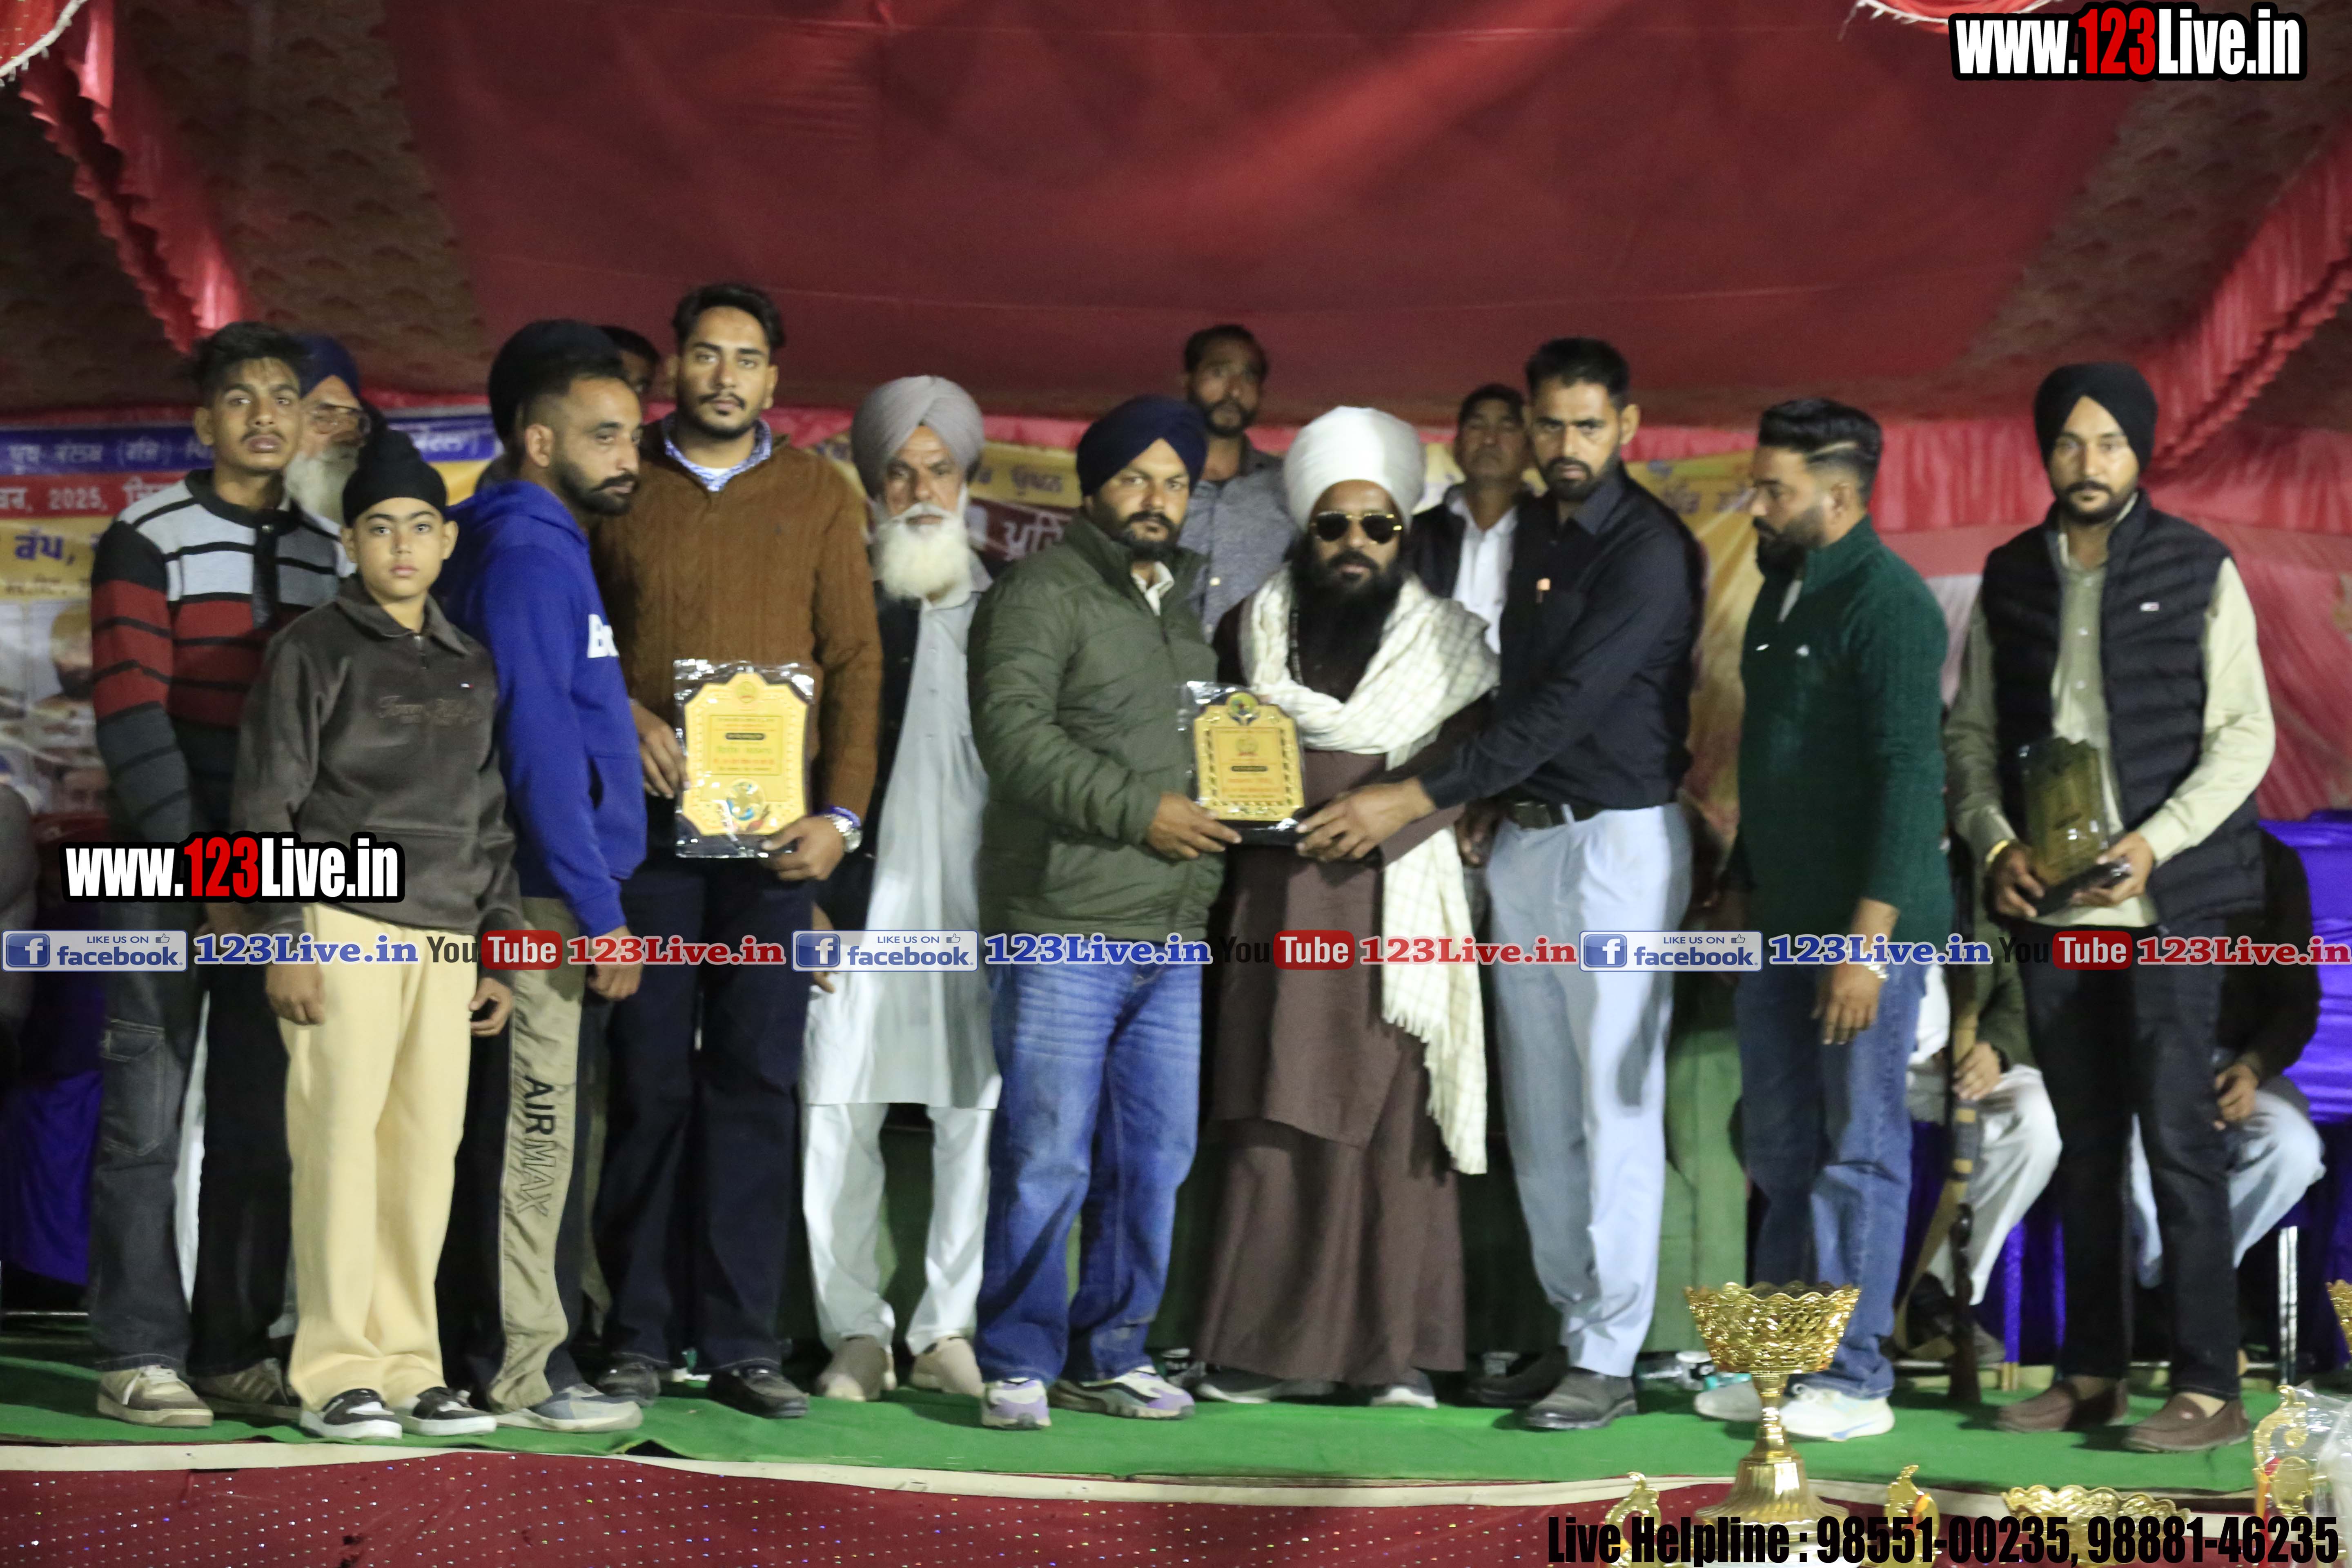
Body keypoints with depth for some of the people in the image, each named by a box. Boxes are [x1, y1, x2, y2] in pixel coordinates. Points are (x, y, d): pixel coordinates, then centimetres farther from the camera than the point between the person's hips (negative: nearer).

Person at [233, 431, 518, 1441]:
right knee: (343, 1139, -6)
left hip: (445, 939, 5)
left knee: (428, 1149, 3)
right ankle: (336, 1371, -1)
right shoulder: (314, 650, 1)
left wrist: (497, 942, 16)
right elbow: (267, 805, -2)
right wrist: (283, 939, -9)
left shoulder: (472, 668, 17)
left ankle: (408, 1366, 9)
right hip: (345, 928, -5)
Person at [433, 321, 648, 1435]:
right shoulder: (526, 555, -13)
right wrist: (599, 912, -19)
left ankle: (501, 1356, 20)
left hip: (533, 894, 10)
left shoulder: (543, 548, 17)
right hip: (541, 893, -10)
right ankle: (521, 1371, 2)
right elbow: (541, 746, -19)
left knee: (522, 1127, 13)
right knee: (532, 1126, -4)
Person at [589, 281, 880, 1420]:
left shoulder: (819, 496, 10)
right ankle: (642, 1334, 9)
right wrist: (620, 711, -8)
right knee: (650, 1077, 1)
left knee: (758, 1076, 0)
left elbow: (856, 662, 7)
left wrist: (841, 812, -3)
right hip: (650, 814, 0)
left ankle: (740, 1336, 5)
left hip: (779, 823, 1)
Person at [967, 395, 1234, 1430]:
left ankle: (1110, 1355, 19)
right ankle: (1018, 1363, 6)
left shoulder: (1189, 602, 21)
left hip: (1174, 935, 7)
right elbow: (1013, 733, -15)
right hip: (1063, 927, -7)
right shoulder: (1040, 594, -3)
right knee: (1047, 1156, -5)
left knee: (1155, 1156, 9)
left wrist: (1231, 812, 10)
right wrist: (1138, 811, -17)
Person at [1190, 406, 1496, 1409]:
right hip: (1279, 904, 1)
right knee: (1278, 1120, -3)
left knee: (1394, 1121, -3)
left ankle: (1398, 1352, 3)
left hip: (1394, 905, -1)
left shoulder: (1446, 641, 8)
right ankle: (1276, 1345, 3)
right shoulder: (1253, 630, 12)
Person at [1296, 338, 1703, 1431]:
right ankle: (1573, 1330, 18)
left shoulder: (1649, 549, -12)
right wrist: (1488, 807, 4)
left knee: (1615, 1107, -6)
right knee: (1538, 1113, 9)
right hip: (1523, 841, 8)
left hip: (1616, 840, -8)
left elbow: (1569, 703, -19)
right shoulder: (1532, 533, 14)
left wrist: (1421, 798, -21)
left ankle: (1609, 1360, -1)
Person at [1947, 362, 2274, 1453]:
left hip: (2167, 901, -4)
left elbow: (2245, 735, -3)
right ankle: (2091, 1371, 17)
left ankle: (2207, 1385, -2)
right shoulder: (2010, 581, 11)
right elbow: (1971, 730, 12)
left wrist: (2157, 842, -15)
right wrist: (1993, 840, -5)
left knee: (2178, 1136, -7)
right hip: (2049, 904, 4)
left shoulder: (2197, 572, 0)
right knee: (2085, 1145, 10)